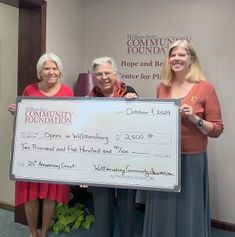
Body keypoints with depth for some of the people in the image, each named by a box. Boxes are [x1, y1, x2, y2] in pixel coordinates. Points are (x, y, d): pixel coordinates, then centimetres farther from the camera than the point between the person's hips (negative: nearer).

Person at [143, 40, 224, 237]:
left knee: (188, 211, 10)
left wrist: (195, 118, -21)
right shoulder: (162, 88, 6)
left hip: (191, 159, -4)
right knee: (162, 212, 15)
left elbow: (217, 130, -7)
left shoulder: (205, 88, -7)